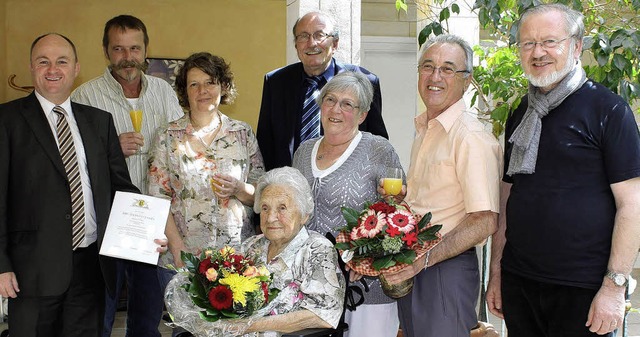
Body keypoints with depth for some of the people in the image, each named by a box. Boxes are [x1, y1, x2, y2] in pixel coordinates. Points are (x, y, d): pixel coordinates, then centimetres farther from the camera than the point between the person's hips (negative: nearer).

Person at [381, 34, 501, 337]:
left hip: (447, 271, -8)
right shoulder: (423, 129, 13)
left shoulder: (472, 137, -15)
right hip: (409, 269, 8)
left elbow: (485, 221, -20)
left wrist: (424, 260, -26)